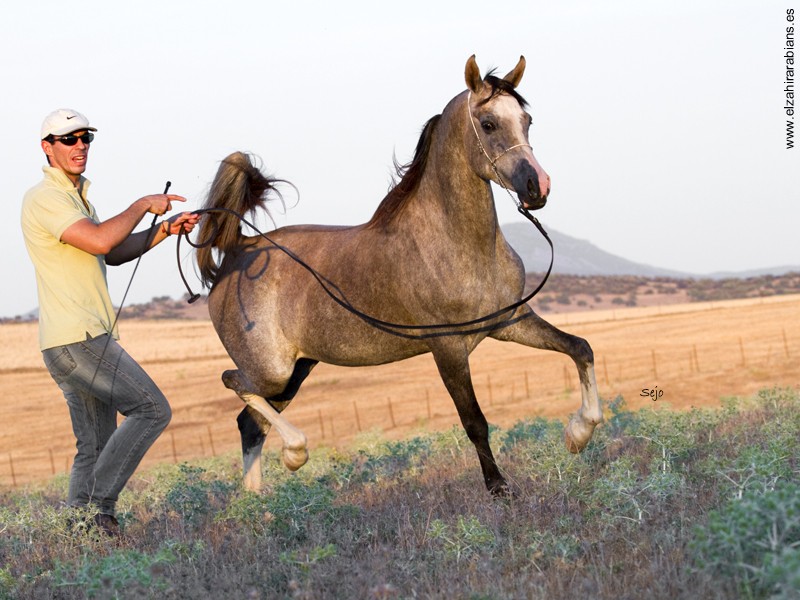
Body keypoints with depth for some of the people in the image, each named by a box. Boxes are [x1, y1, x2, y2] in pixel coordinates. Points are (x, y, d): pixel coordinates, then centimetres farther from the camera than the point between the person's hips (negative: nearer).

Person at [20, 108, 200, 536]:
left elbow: (114, 253, 24)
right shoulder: (44, 198, -11)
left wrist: (164, 229, 10)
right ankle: (98, 504, -11)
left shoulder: (74, 196, 22)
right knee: (152, 410, -11)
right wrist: (142, 206, -11)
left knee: (95, 446, 10)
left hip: (81, 340, 10)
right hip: (77, 339, -10)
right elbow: (99, 241, -24)